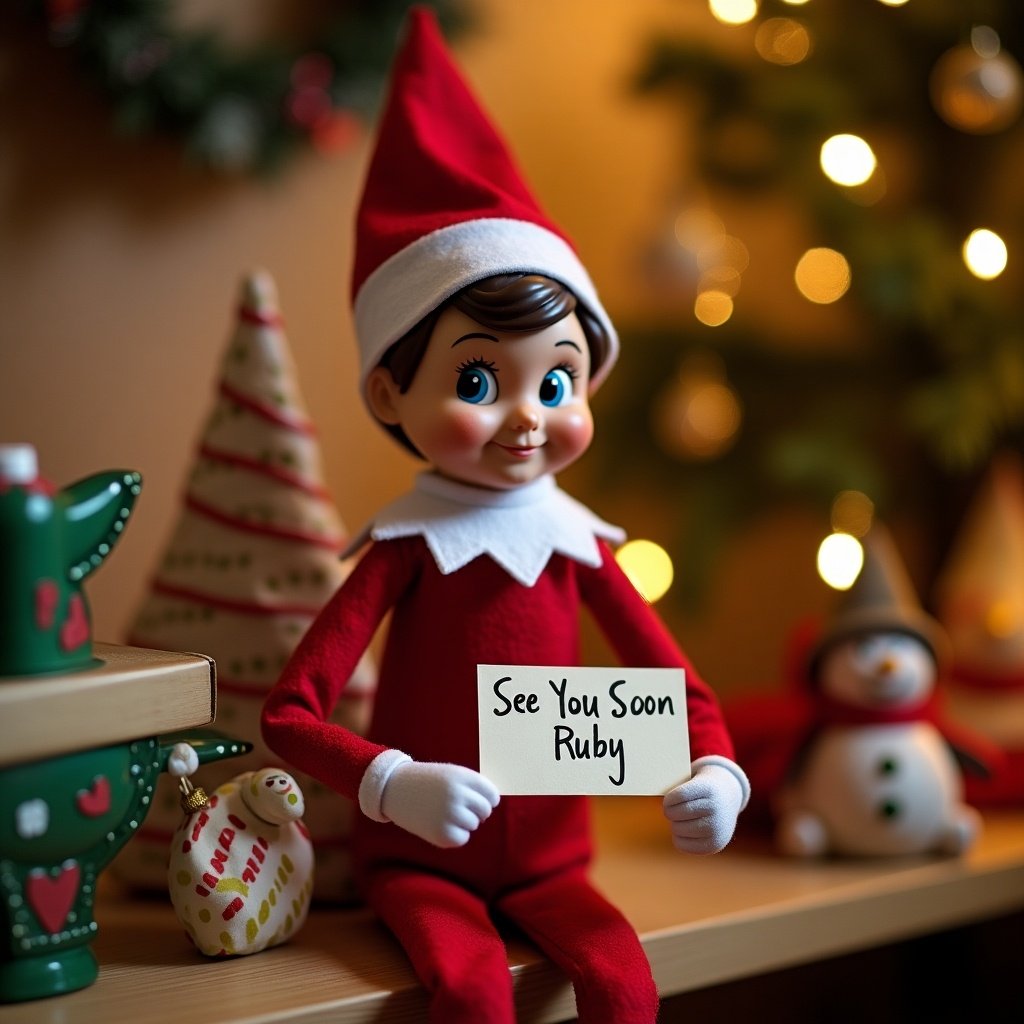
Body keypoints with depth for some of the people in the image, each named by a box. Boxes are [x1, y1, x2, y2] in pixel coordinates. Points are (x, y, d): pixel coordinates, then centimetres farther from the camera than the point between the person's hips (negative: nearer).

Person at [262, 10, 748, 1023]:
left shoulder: (577, 541, -1)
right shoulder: (409, 546, -12)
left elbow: (676, 679, 5)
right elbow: (289, 712, -17)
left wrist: (715, 773, -15)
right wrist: (394, 785, -32)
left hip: (544, 853, 4)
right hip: (419, 854, -3)